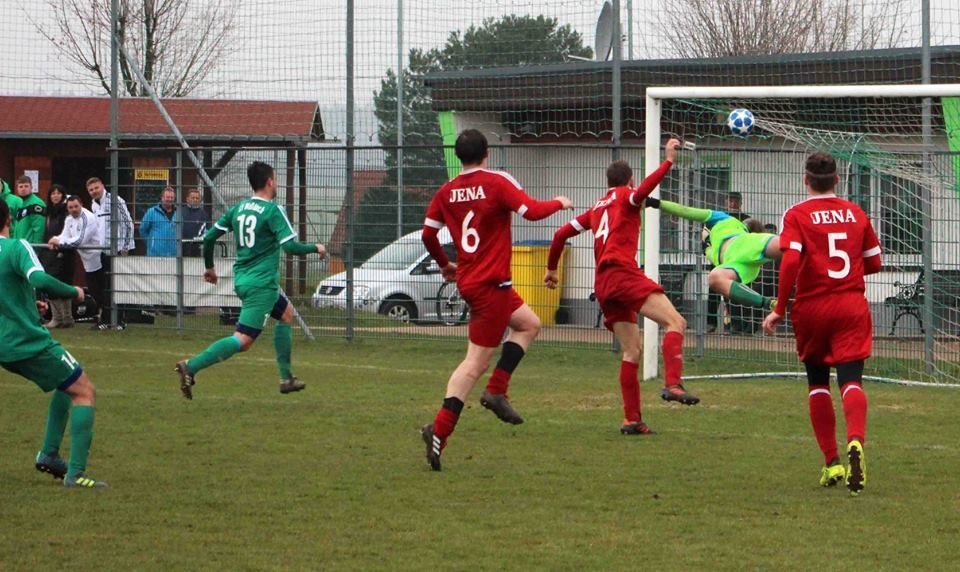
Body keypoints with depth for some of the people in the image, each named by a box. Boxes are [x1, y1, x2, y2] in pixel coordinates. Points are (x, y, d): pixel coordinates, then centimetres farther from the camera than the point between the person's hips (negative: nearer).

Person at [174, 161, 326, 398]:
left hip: (242, 279, 9)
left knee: (286, 312, 27)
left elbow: (209, 237, 10)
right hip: (262, 283, -9)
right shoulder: (273, 211, -12)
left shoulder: (238, 208, 9)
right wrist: (316, 249, -1)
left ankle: (286, 377, 27)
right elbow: (290, 246, -19)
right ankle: (191, 367, -28)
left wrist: (209, 267, 24)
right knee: (243, 340, -13)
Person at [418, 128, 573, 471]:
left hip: (468, 279, 8)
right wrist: (559, 203, 1)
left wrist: (445, 264, 25)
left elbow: (428, 234, 8)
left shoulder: (447, 192, 6)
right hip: (491, 284, -8)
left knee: (529, 324, 20)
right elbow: (531, 211, -19)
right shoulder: (497, 183, -11)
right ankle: (439, 431, -11)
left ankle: (496, 391, 3)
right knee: (475, 363, -4)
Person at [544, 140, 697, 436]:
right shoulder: (625, 196, 9)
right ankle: (673, 385, -35)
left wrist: (551, 268, 38)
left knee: (632, 349, 10)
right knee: (675, 322, -15)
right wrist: (668, 161, -17)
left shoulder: (596, 209, 27)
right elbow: (641, 192, -16)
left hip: (603, 284, 8)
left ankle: (632, 419, 4)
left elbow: (561, 234, 26)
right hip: (623, 273, -8)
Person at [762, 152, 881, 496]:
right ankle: (856, 440, -38)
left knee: (818, 383, 15)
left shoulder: (797, 215, -3)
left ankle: (831, 463, 11)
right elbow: (873, 263, 13)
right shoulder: (856, 213, 8)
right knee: (851, 380, -8)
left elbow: (790, 261, -16)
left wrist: (779, 309, -10)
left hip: (812, 308, -1)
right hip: (852, 307, 1)